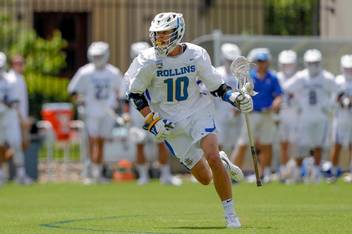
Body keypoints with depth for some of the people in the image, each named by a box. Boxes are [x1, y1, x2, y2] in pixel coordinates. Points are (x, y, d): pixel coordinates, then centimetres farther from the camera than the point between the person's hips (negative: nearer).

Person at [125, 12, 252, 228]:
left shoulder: (197, 55, -8)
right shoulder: (148, 61, -12)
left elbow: (216, 86, 3)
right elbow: (135, 93, -1)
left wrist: (235, 97, -15)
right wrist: (152, 121, -10)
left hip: (198, 113, 0)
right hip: (170, 122, 0)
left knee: (212, 157, -24)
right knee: (205, 178, 0)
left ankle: (230, 213, -10)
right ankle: (224, 164, 37)